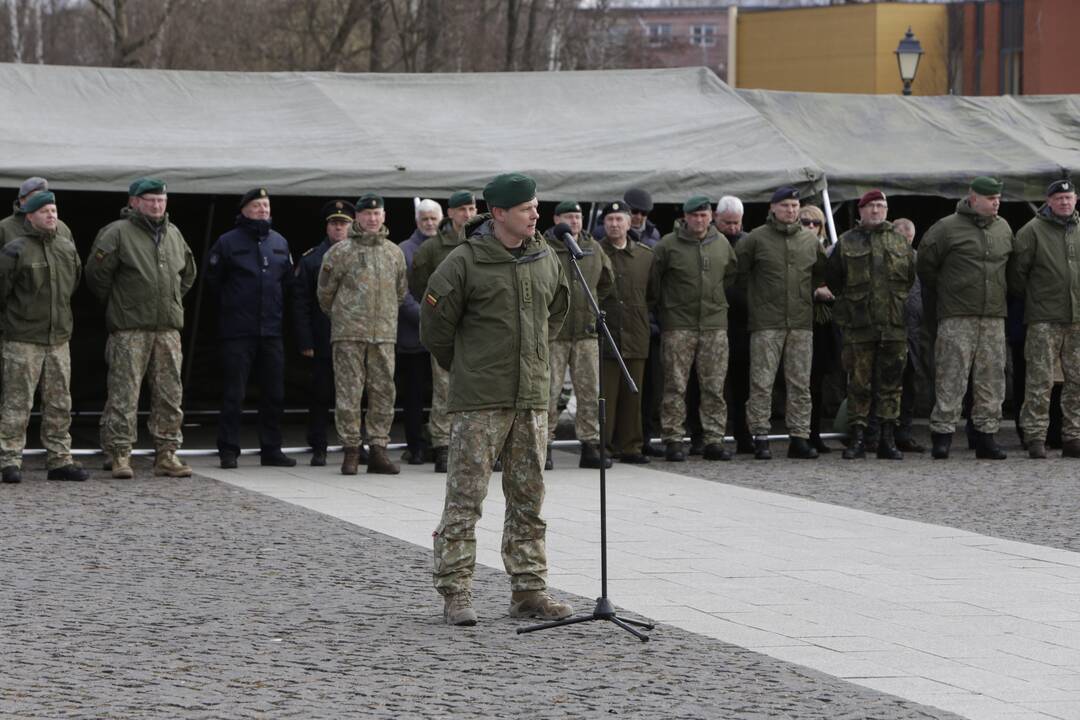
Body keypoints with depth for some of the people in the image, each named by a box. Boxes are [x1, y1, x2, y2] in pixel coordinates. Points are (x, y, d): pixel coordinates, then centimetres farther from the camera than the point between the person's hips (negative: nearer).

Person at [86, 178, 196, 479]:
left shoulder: (174, 235, 15)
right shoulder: (117, 233, -6)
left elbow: (188, 273, 29)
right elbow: (96, 273, -6)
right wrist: (116, 302, 2)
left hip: (168, 327, 6)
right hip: (130, 328, -6)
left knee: (170, 394, 6)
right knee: (124, 393, -6)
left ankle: (166, 454, 12)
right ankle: (119, 454, -3)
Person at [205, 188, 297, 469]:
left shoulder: (280, 243, 11)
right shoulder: (228, 242, -3)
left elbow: (288, 283, 20)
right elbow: (213, 280, 2)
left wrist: (276, 310, 15)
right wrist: (231, 305, 4)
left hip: (271, 330, 5)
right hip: (238, 330, -5)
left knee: (274, 393, 7)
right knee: (234, 393, -4)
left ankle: (271, 449, 15)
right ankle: (228, 450, 0)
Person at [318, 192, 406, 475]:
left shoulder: (395, 253, 12)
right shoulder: (340, 252, 0)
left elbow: (400, 291, 22)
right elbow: (325, 292, 7)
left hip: (384, 334, 3)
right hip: (349, 333, -3)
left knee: (383, 391, 3)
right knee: (349, 391, -3)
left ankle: (378, 449, 9)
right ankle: (351, 449, 2)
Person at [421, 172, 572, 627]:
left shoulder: (546, 259, 8)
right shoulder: (465, 262, -10)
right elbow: (435, 325, -1)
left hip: (532, 396, 6)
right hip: (479, 400, -6)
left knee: (528, 498, 9)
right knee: (465, 496, -4)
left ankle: (529, 589, 16)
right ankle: (455, 593, 0)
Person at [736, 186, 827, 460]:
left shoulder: (810, 239, 10)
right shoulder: (756, 239, -1)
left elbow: (822, 272, 25)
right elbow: (739, 272, 6)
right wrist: (755, 294, 6)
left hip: (802, 322, 3)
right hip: (766, 323, -3)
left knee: (801, 383, 5)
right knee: (762, 382, -5)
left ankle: (799, 437, 9)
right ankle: (760, 437, -1)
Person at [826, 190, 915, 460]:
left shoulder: (900, 242, 12)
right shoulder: (847, 243, 6)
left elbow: (913, 277, 18)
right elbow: (832, 279, 10)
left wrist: (900, 303, 14)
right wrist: (848, 304, 9)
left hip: (894, 325, 2)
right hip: (859, 326, -2)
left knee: (891, 382, 3)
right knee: (859, 382, -1)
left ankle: (887, 438, 7)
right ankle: (857, 436, 3)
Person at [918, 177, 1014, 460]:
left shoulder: (1004, 229, 12)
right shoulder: (947, 228, -4)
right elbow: (925, 264, 4)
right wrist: (941, 297, 9)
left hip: (994, 317, 5)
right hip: (956, 317, -5)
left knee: (991, 378, 4)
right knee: (951, 376, -7)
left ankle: (986, 434, 10)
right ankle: (942, 434, -3)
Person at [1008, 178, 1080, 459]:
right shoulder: (1033, 231, -3)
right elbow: (1016, 270, 0)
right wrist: (1031, 298, 4)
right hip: (1045, 319, -5)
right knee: (1040, 380, -6)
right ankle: (1036, 437, -3)